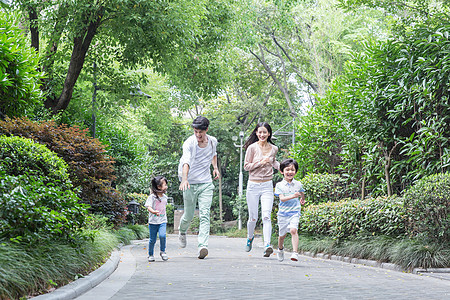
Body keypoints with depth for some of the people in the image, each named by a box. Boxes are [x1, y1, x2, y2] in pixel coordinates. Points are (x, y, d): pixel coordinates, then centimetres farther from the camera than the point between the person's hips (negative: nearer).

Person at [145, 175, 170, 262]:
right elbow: (148, 207, -20)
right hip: (153, 221, -3)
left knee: (162, 235, -19)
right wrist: (154, 212, -38)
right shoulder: (152, 197, -10)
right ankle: (150, 255, 22)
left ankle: (163, 251, 0)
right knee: (152, 239, 3)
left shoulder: (165, 197, 9)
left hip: (162, 221, 3)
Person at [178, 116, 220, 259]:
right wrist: (184, 179, -47)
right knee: (189, 215, 8)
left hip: (206, 184, 2)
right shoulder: (189, 143, -15)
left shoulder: (213, 141, 1)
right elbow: (186, 162, -32)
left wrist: (215, 167, 14)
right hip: (190, 184, -2)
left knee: (204, 215, -13)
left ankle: (202, 246, -19)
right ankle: (182, 232, 42)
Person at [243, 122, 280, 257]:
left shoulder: (273, 149, 6)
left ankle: (267, 245, -22)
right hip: (253, 186, -1)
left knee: (266, 216, -13)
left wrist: (281, 166, 8)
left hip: (267, 186, 1)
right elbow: (246, 166, -3)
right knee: (253, 217, 6)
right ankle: (250, 237, 35)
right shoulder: (252, 147, -4)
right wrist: (260, 162, -15)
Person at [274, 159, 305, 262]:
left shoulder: (298, 184, 4)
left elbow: (302, 193, 28)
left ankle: (295, 252, -27)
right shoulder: (279, 185, -3)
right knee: (282, 234, 12)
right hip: (283, 213, 0)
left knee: (293, 230, -22)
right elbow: (282, 198, -17)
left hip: (294, 212, 0)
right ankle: (280, 249, 41)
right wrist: (293, 196, -29)